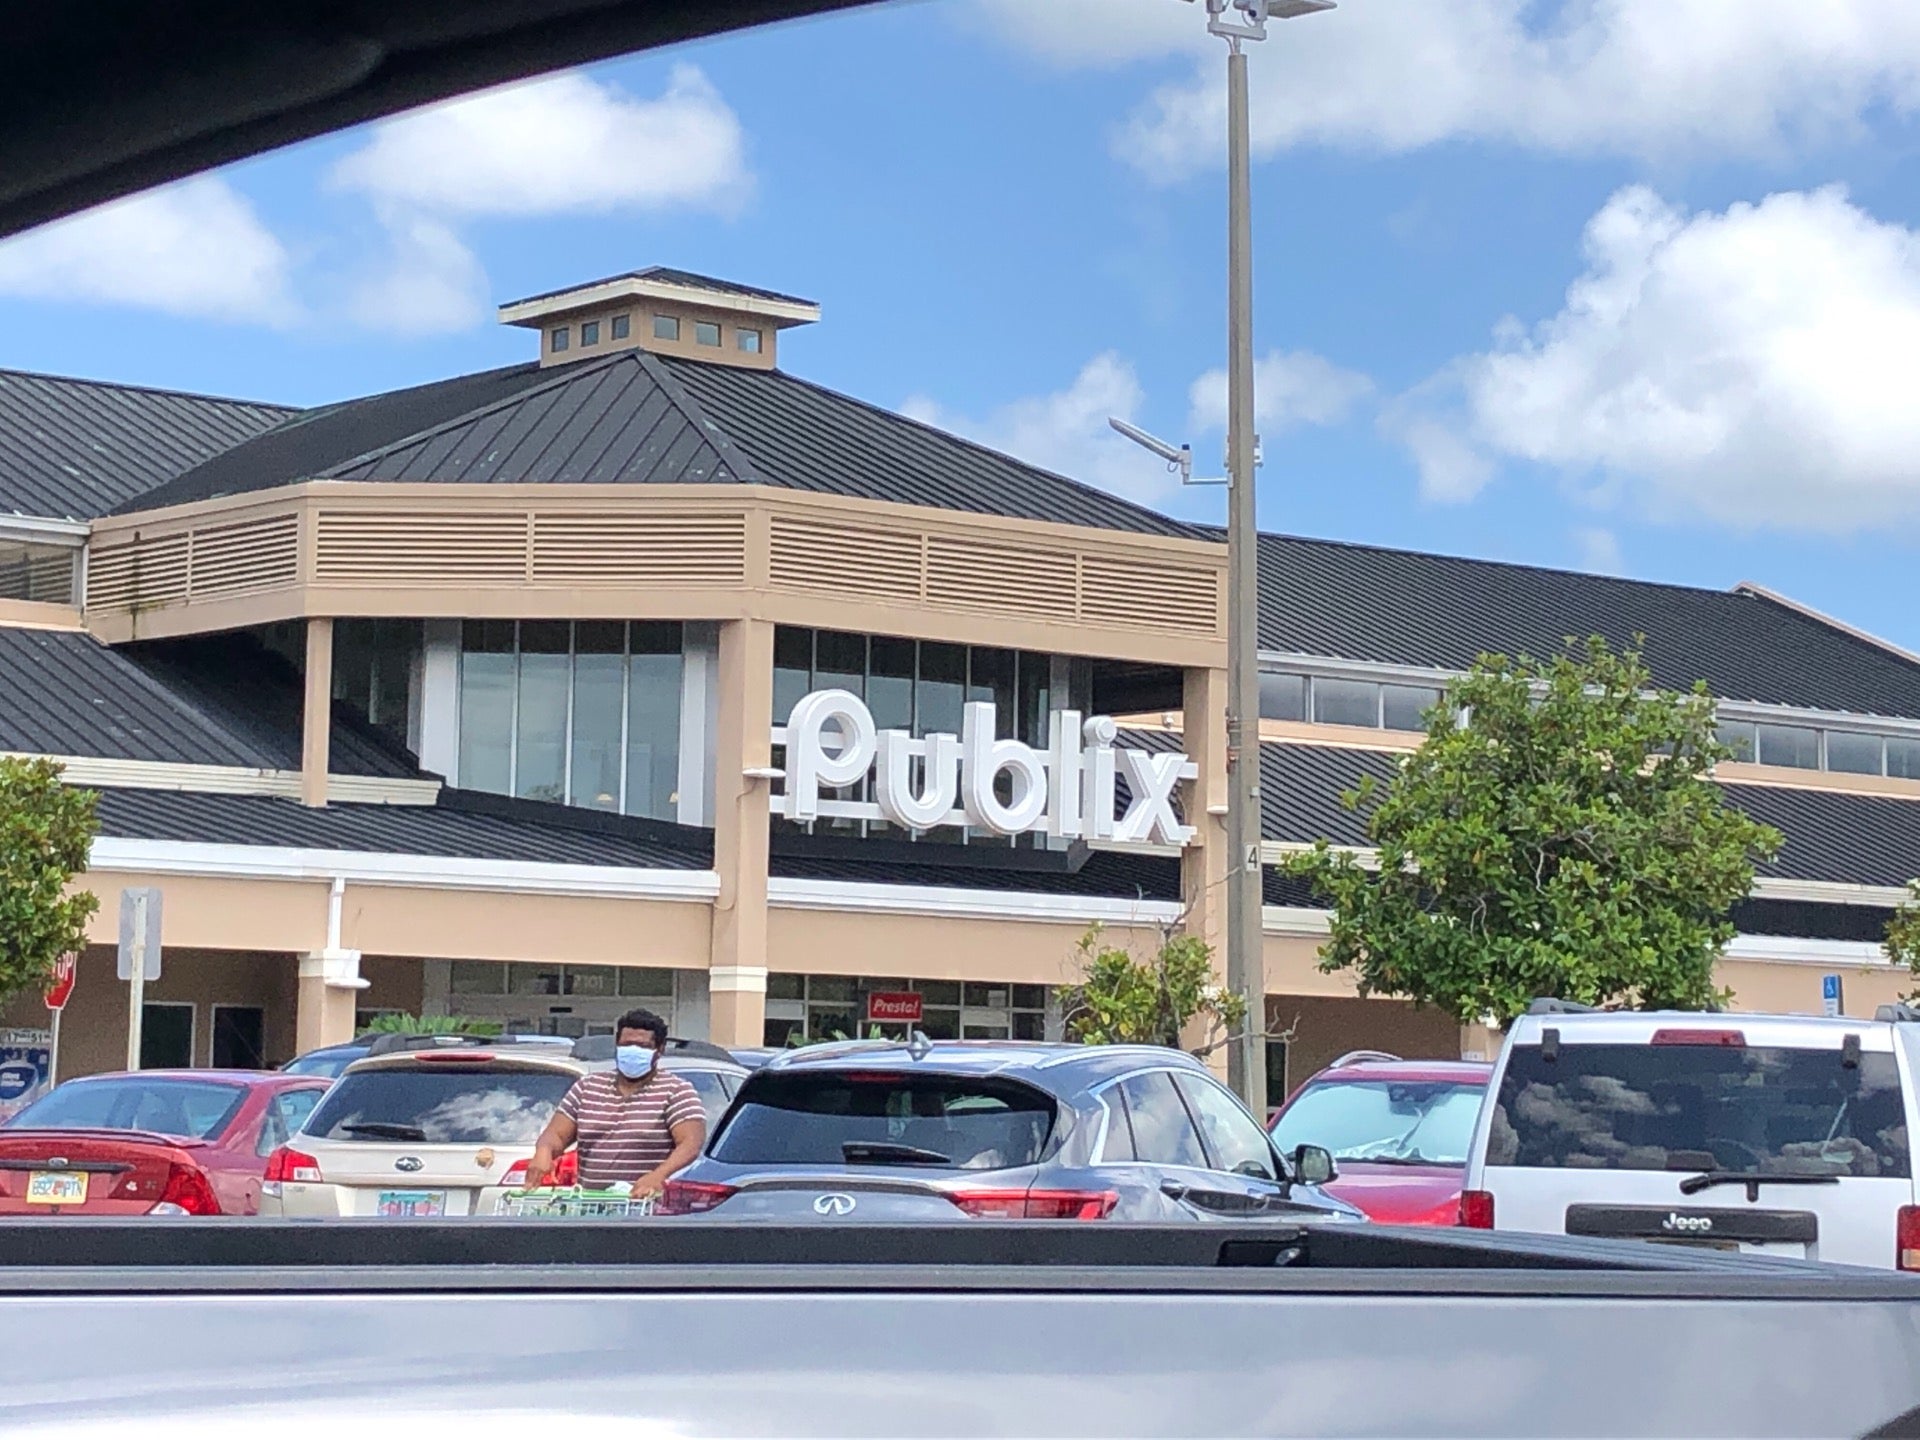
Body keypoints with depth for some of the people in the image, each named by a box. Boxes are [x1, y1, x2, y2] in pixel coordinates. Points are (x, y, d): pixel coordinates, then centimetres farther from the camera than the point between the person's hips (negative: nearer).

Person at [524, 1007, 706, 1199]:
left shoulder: (676, 1092, 5)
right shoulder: (587, 1087, 19)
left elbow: (691, 1143, -8)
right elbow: (556, 1134, 18)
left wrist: (659, 1175, -27)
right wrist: (543, 1151, -8)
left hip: (650, 1206, -5)